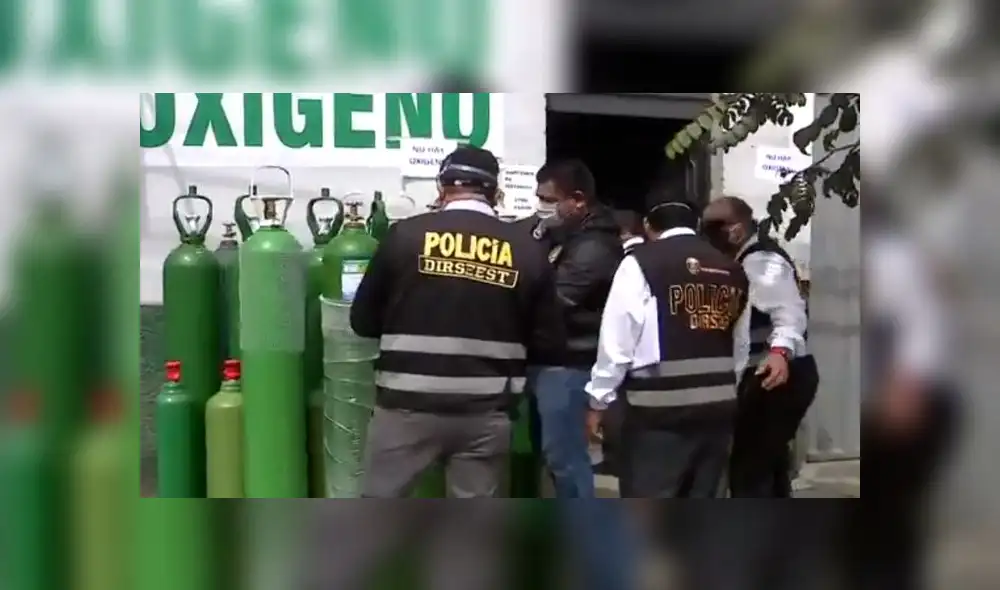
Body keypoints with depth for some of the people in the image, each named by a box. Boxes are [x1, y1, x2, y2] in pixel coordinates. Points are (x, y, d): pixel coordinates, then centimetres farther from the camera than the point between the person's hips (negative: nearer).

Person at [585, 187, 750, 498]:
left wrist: (598, 401, 2)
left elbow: (617, 341, -8)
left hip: (660, 408, -5)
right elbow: (740, 349, 13)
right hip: (717, 406, 6)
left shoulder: (641, 264, -6)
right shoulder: (732, 270, 10)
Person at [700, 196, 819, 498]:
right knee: (769, 461, 19)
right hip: (779, 376, 11)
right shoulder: (754, 258, 16)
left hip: (776, 377, -11)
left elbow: (789, 311, -30)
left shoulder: (760, 261, -17)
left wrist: (780, 352, -44)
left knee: (748, 466, -9)